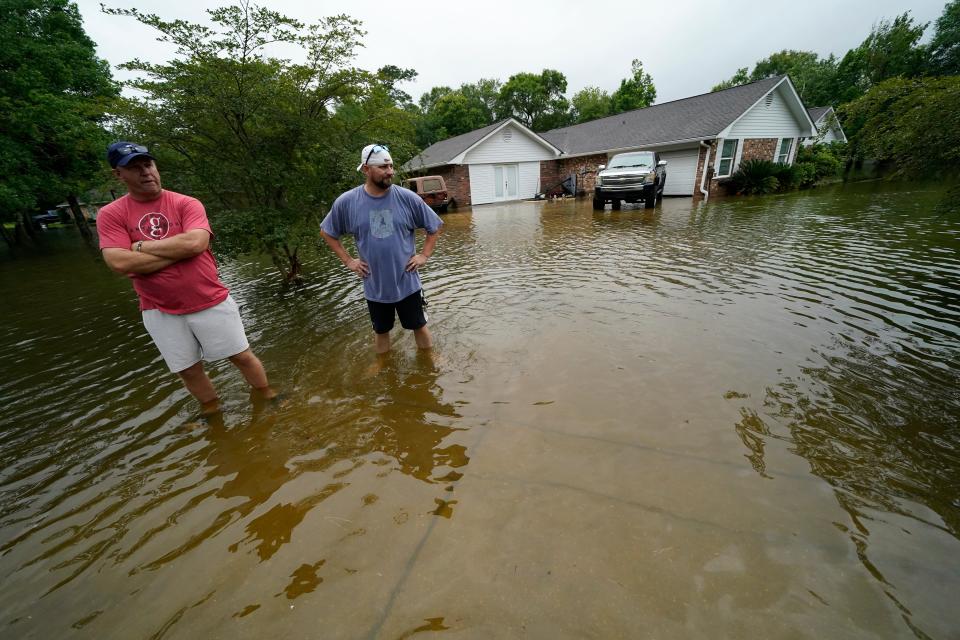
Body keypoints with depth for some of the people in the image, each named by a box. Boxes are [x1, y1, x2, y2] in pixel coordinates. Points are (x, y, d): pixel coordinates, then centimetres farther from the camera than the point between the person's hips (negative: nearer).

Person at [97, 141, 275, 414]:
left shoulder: (186, 204, -3)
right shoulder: (110, 215, 0)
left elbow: (196, 242, -21)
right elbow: (120, 263, -14)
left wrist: (142, 246, -10)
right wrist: (180, 250, -15)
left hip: (212, 302, -1)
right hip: (161, 312, 2)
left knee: (242, 356, 8)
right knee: (189, 370, 14)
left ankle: (266, 396, 28)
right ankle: (211, 411, 36)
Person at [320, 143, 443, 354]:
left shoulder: (408, 198, -8)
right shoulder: (346, 202, -6)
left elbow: (435, 226, 4)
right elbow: (327, 232, 9)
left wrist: (424, 255, -4)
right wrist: (348, 261, 1)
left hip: (407, 283, -1)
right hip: (374, 286, 1)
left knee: (420, 327, 13)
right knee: (381, 331, 18)